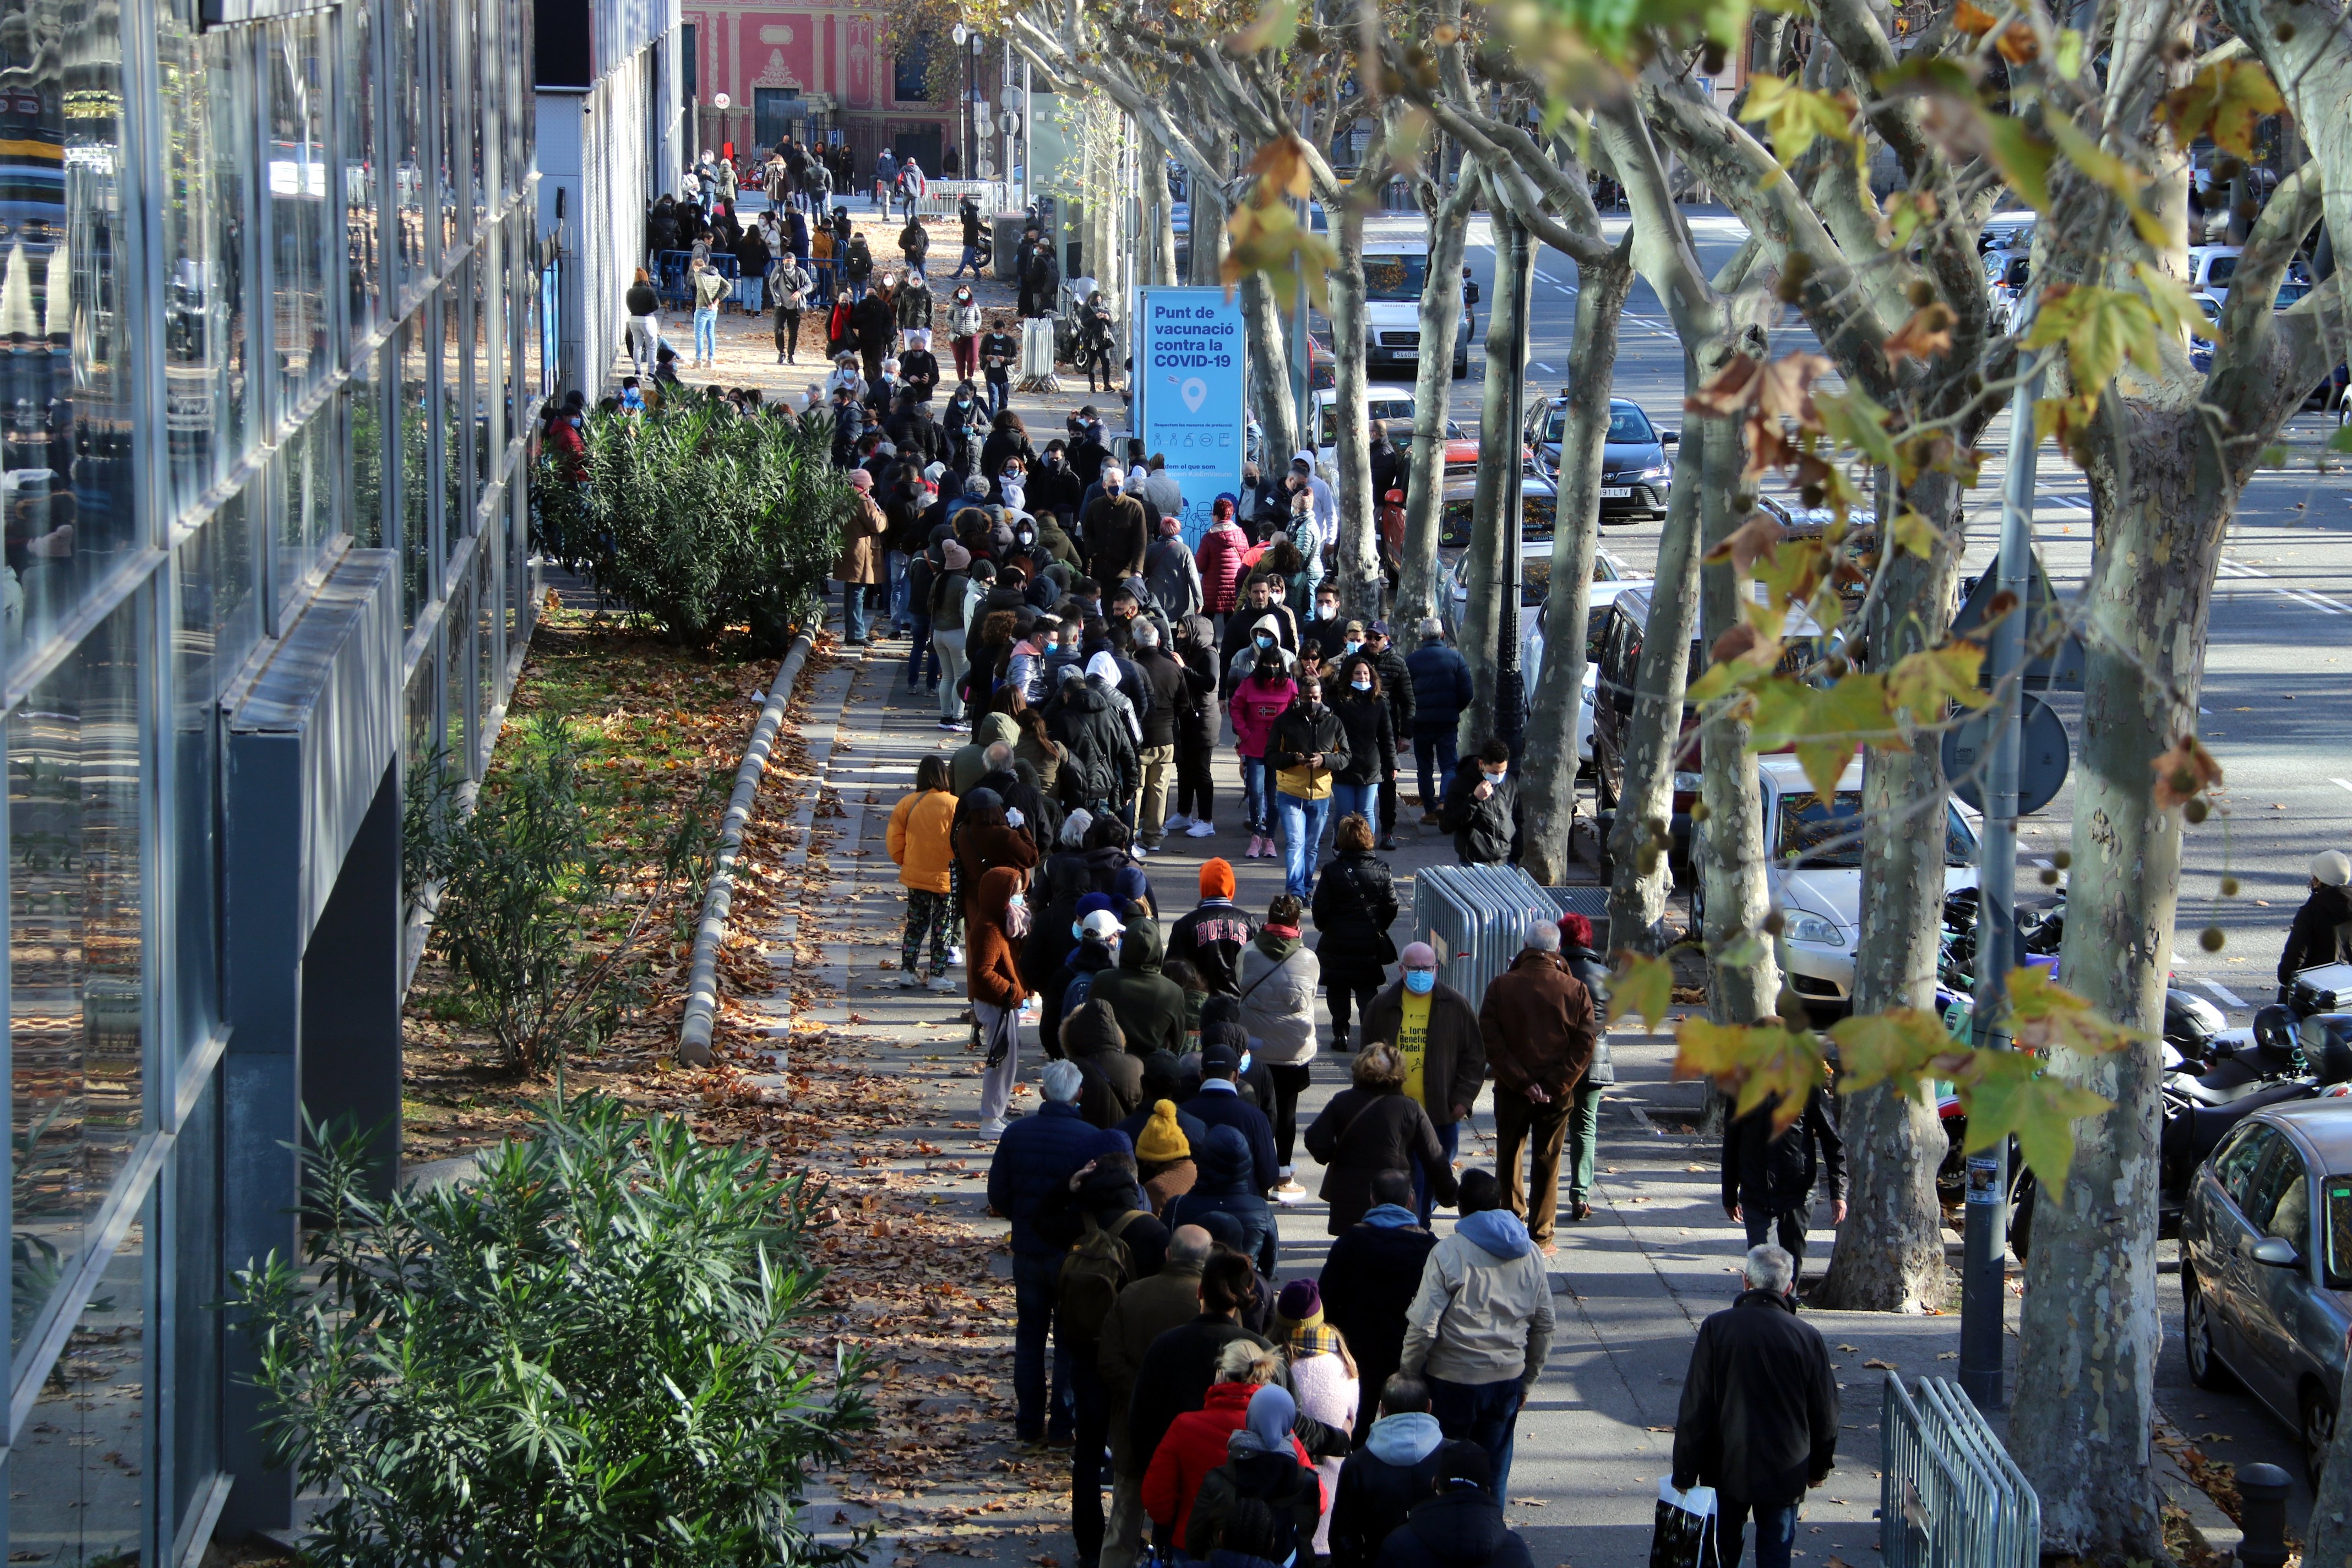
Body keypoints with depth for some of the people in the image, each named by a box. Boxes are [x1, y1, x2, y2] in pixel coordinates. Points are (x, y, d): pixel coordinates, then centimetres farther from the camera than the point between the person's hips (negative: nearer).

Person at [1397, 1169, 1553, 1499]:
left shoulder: (1448, 1253, -13)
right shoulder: (1530, 1255, 3)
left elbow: (1423, 1327, -16)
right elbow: (1544, 1326, 10)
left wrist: (1409, 1377, -3)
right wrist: (1527, 1381, 20)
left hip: (1453, 1380, -4)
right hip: (1507, 1379, 4)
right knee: (1494, 1471, 13)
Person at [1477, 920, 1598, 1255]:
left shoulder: (1501, 986, -7)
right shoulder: (1575, 990, -6)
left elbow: (1491, 1040, -12)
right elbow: (1584, 1045, -10)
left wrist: (1521, 1081, -11)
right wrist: (1555, 1086, -9)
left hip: (1511, 1090, 0)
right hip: (1558, 1093, 0)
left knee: (1509, 1157, 15)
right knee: (1547, 1163, 8)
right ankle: (1540, 1237, 9)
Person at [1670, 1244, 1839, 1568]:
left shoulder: (1716, 1328, -13)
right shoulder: (1807, 1337, -11)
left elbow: (1694, 1409, -11)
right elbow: (1825, 1414, -1)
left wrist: (1684, 1472, -3)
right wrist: (1820, 1467, 15)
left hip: (1726, 1468, 0)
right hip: (1784, 1471, 0)